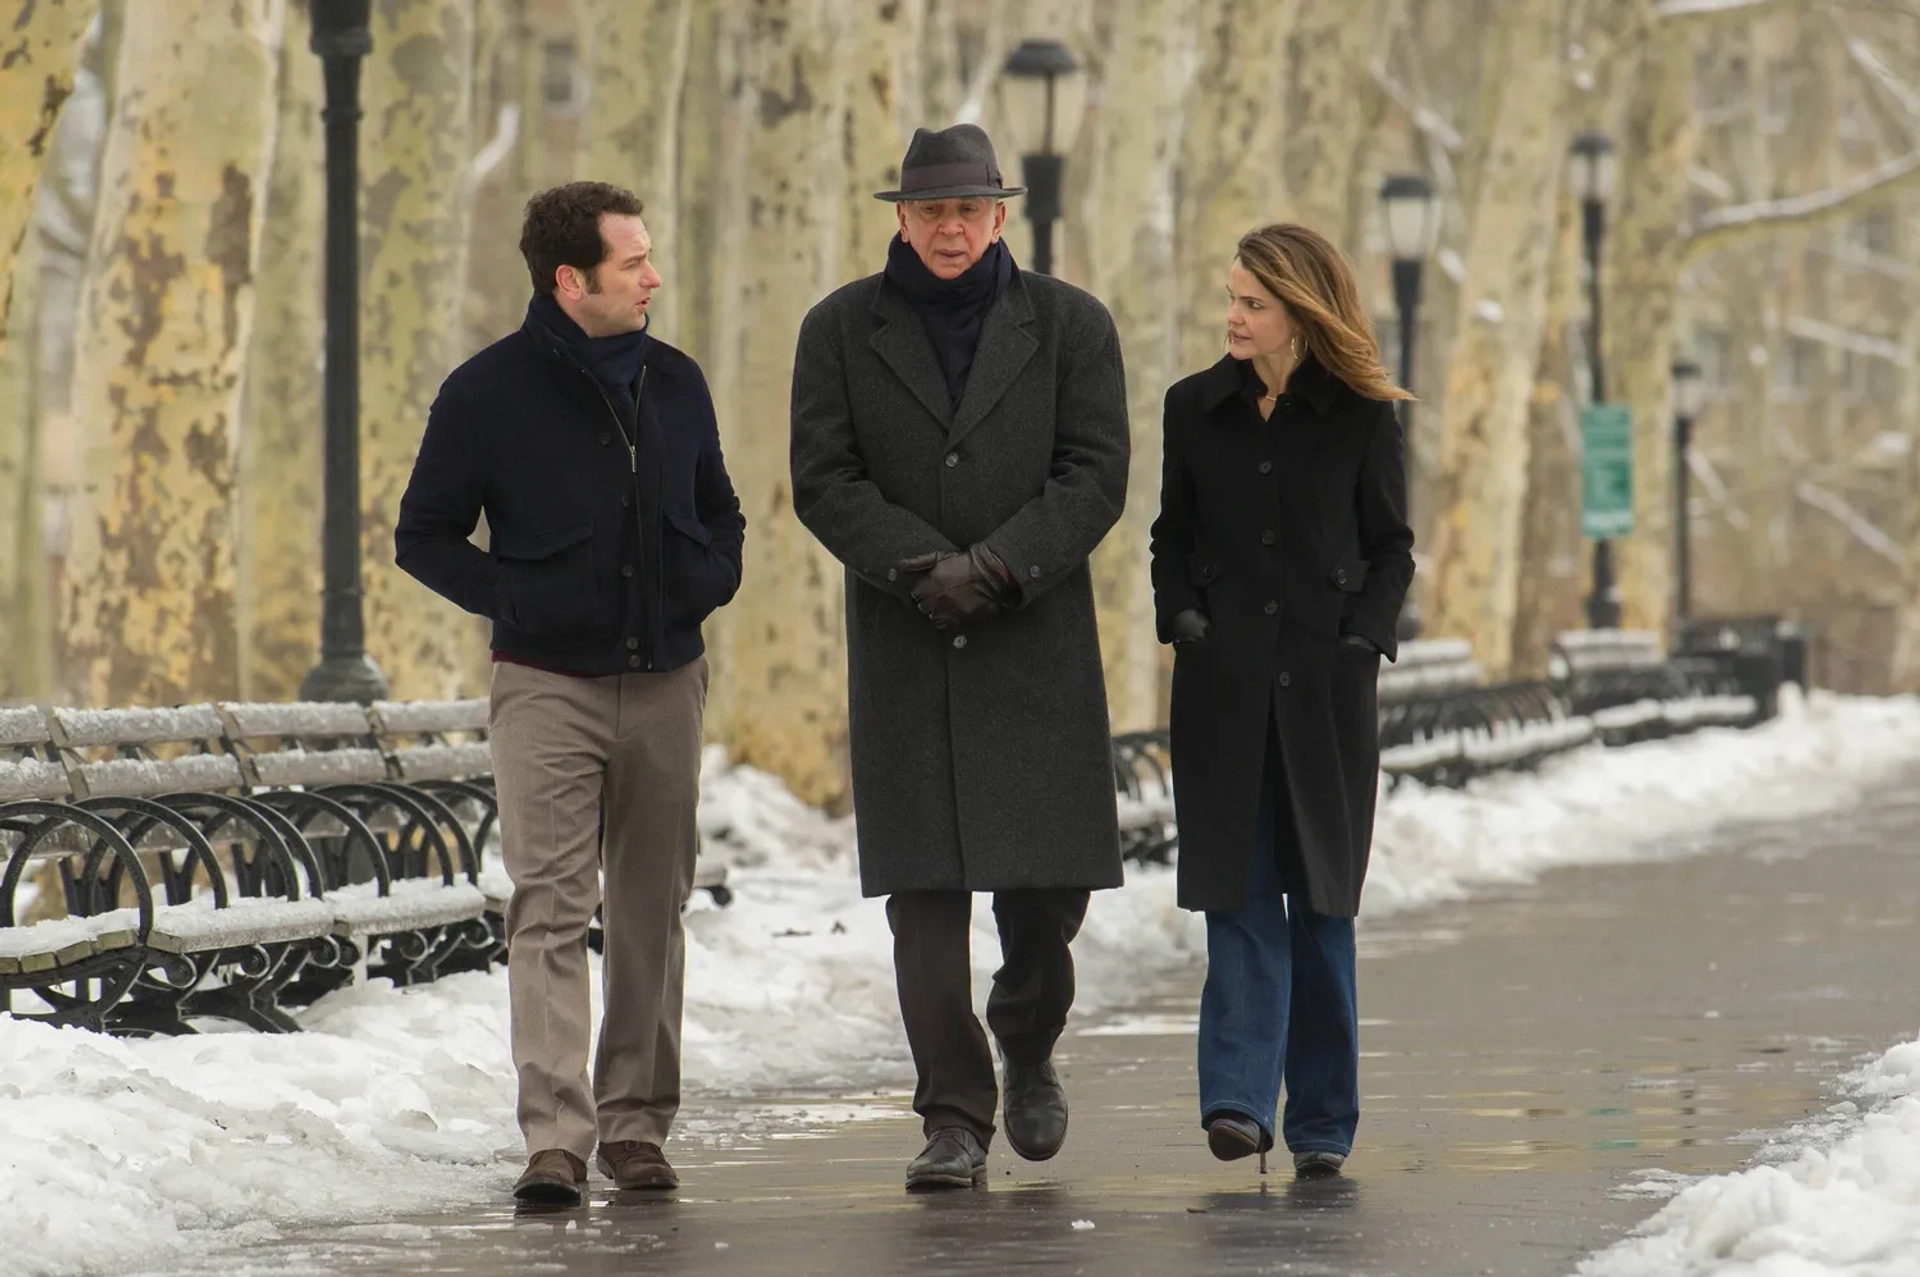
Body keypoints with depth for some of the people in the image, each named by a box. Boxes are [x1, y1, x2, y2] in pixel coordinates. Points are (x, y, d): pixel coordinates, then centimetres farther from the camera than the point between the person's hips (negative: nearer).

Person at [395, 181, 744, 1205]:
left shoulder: (675, 383, 9)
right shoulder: (490, 392, -5)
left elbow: (720, 514, 23)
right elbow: (423, 536, 1)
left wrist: (708, 583, 3)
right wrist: (514, 601, -10)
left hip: (665, 686, 5)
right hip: (546, 688, -4)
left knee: (651, 913, 9)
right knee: (550, 911, -11)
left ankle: (637, 1127, 17)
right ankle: (557, 1138, -16)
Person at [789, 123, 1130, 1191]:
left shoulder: (1069, 325, 6)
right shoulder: (841, 332, 7)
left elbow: (1096, 476, -2)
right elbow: (823, 481, 0)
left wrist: (996, 566, -14)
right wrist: (927, 568, -14)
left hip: (1039, 645, 0)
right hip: (904, 652, 0)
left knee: (1052, 876, 0)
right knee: (925, 890, -5)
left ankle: (1030, 1048, 30)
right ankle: (956, 1119, -1)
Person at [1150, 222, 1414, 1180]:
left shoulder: (1359, 418, 1)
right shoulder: (1196, 410, 7)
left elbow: (1392, 550, 6)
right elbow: (1172, 537, 14)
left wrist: (1362, 634, -8)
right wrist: (1180, 615, -2)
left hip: (1324, 683, -1)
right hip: (1223, 686, 1)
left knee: (1321, 901, 5)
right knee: (1241, 896, -6)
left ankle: (1323, 1119, 13)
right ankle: (1238, 1101, -14)